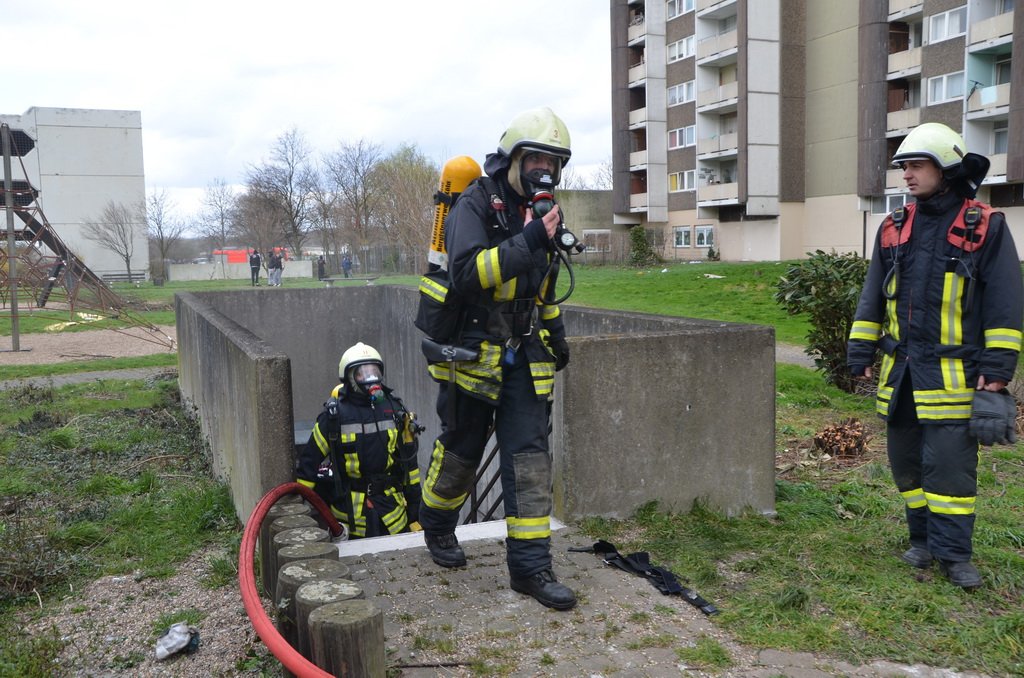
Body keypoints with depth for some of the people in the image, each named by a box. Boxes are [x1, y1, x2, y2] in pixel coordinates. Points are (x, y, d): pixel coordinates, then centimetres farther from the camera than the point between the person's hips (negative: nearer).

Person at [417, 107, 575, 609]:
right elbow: (467, 272, -29)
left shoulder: (538, 211, 12)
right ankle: (437, 524, 38)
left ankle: (530, 565, 5)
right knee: (459, 451, 10)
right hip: (474, 354, -5)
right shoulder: (476, 205, -12)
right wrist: (528, 240, -32)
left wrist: (556, 333, 22)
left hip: (525, 357, 6)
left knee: (530, 458, 0)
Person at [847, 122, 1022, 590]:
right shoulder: (894, 229, 9)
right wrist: (861, 353, 8)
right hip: (900, 371, 5)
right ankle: (923, 539, 26)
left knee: (950, 463, -5)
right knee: (906, 459, 11)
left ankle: (953, 553, 8)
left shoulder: (985, 227, -3)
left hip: (953, 373, -5)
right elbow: (872, 297, 13)